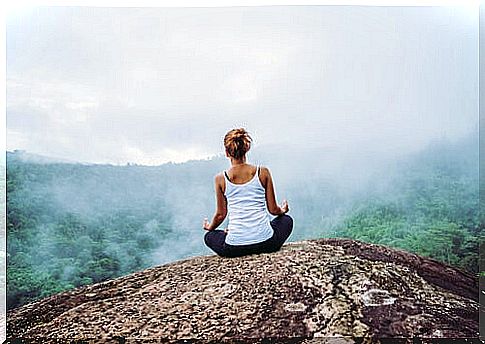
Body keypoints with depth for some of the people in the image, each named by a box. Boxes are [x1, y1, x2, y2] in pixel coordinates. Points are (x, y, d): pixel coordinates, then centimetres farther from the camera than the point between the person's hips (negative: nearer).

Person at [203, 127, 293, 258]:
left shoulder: (220, 178, -3)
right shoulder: (263, 172, -3)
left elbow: (221, 215, 6)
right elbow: (273, 210, 4)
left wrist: (210, 227, 29)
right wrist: (283, 210, 29)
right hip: (266, 243, -1)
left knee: (209, 236, 35)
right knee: (286, 220, 32)